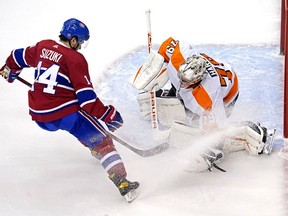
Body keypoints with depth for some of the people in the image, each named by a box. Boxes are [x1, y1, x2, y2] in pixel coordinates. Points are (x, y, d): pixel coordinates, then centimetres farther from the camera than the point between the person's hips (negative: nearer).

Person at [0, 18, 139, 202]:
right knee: (102, 141, -3)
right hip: (65, 113, -7)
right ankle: (123, 184, -13)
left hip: (38, 115, 7)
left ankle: (95, 149, 43)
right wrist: (108, 114, -9)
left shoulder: (42, 46, 9)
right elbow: (86, 96, -15)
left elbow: (19, 57, 27)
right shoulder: (75, 58, -10)